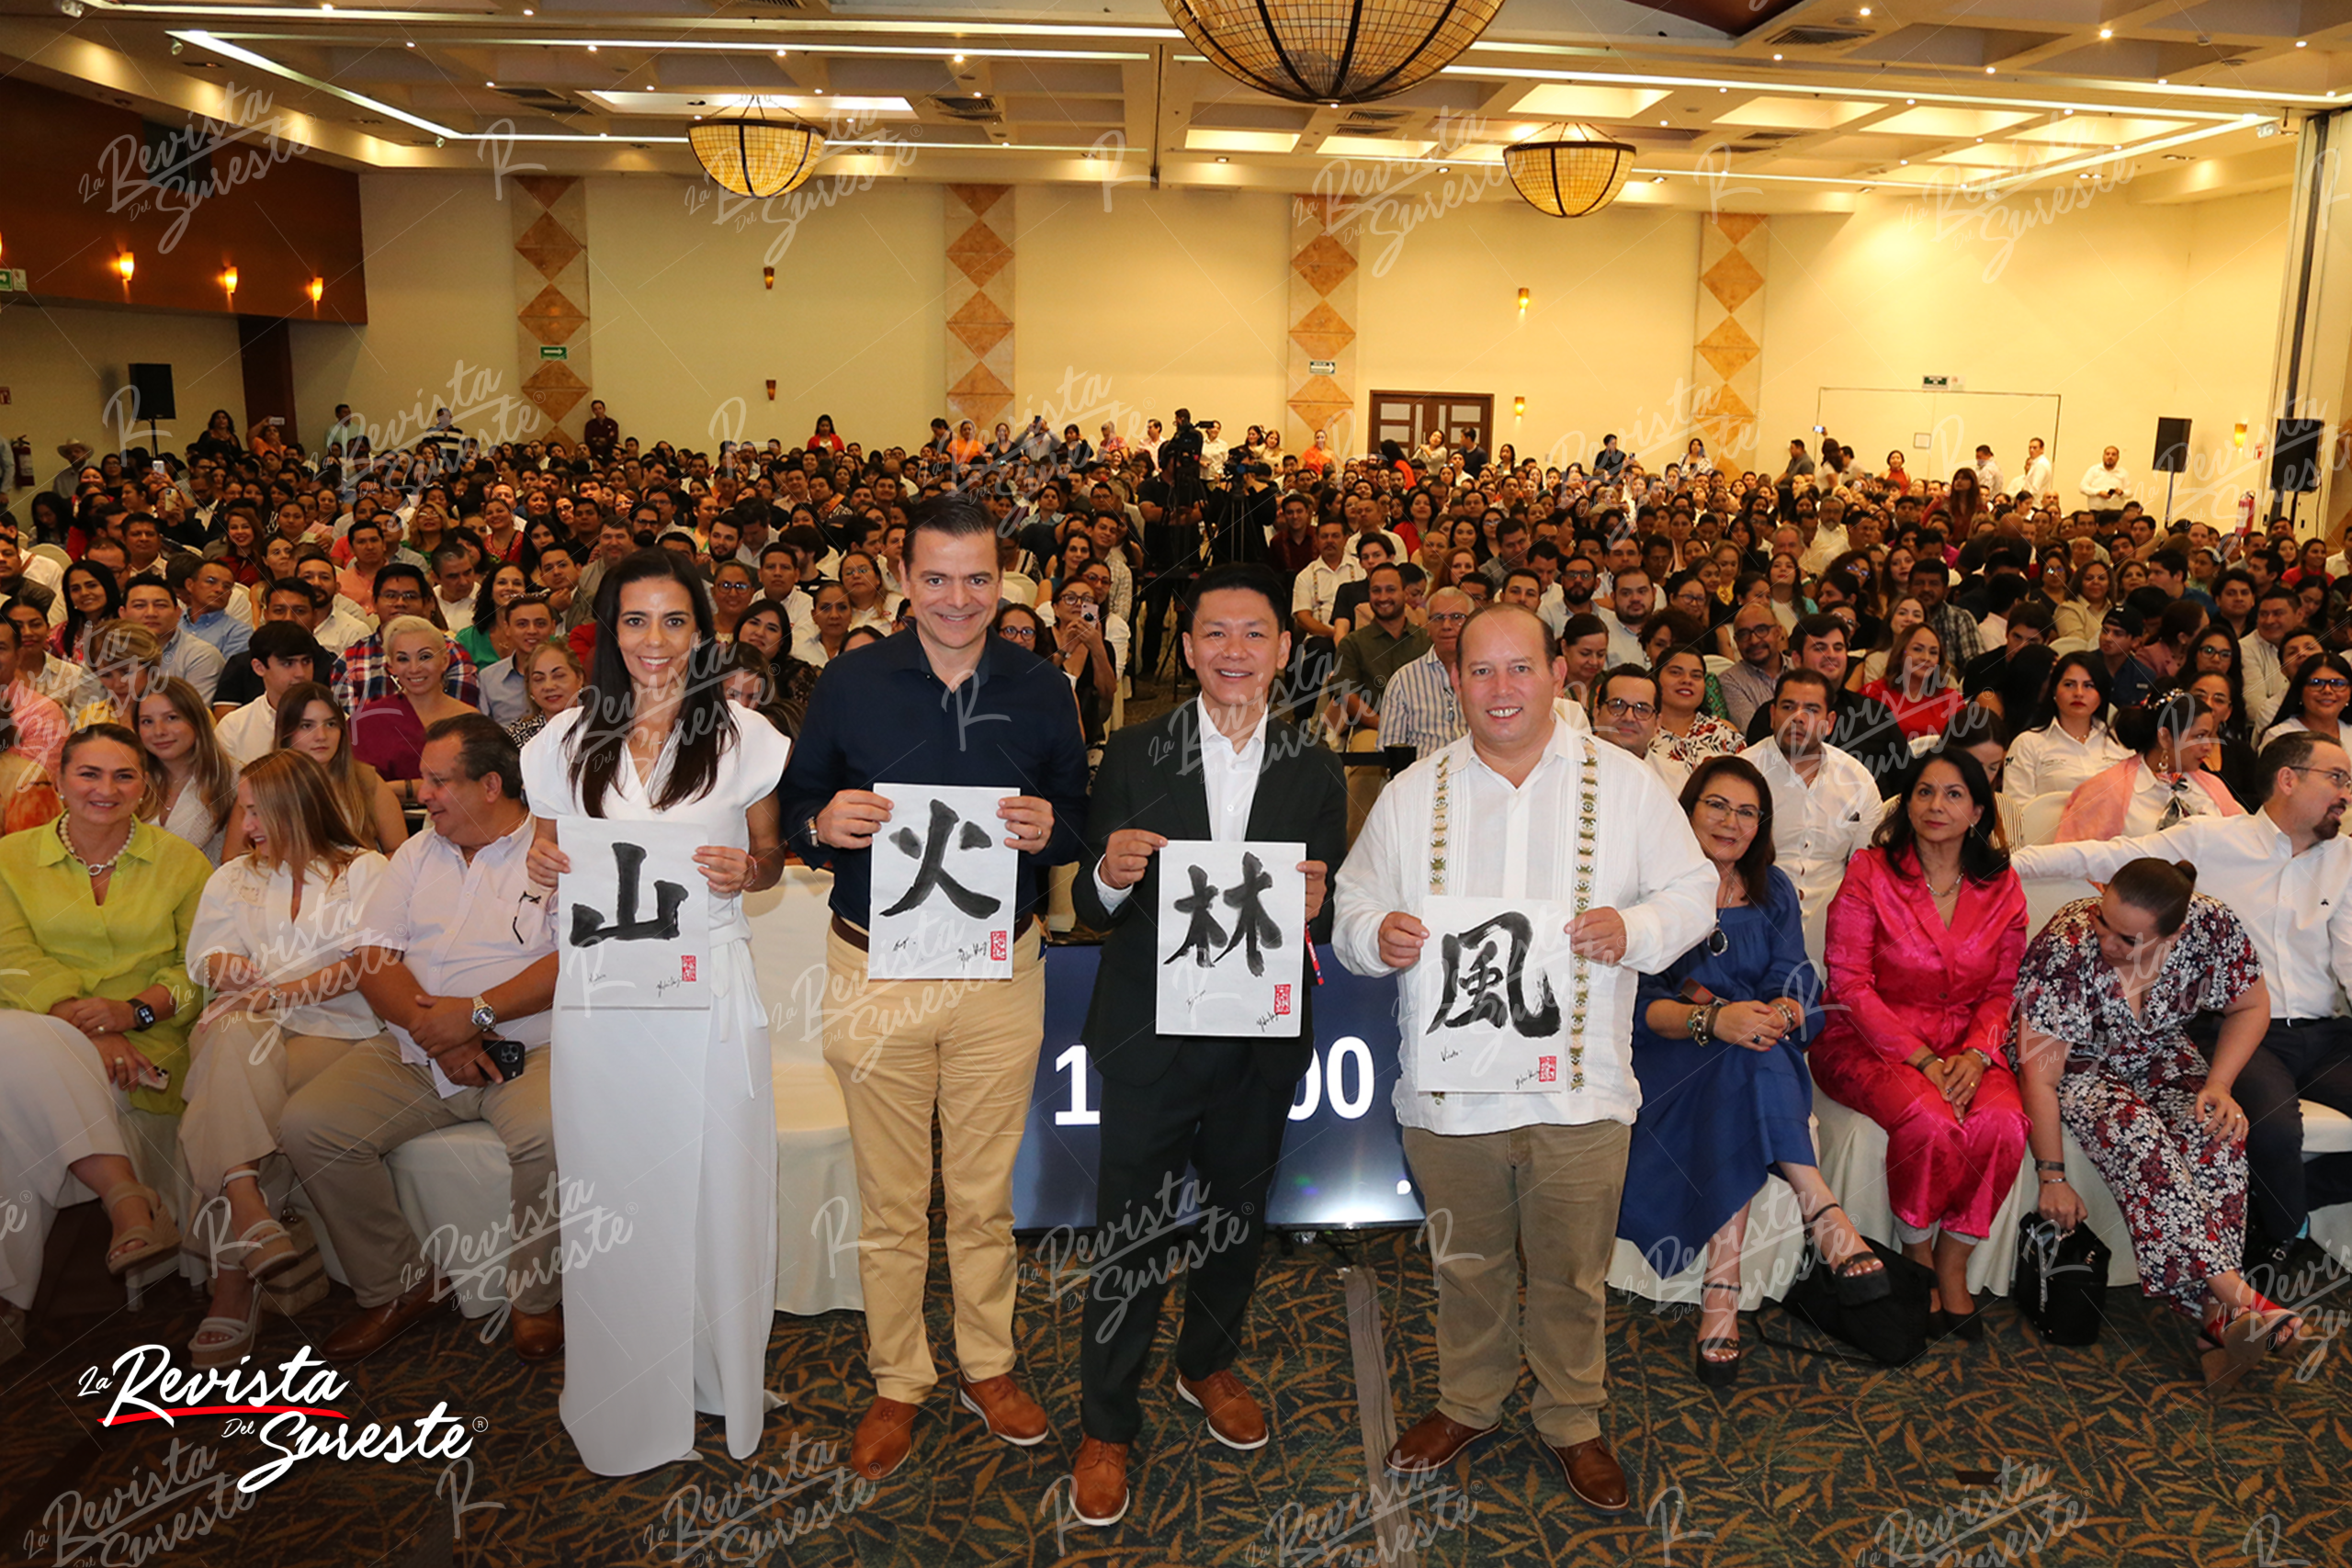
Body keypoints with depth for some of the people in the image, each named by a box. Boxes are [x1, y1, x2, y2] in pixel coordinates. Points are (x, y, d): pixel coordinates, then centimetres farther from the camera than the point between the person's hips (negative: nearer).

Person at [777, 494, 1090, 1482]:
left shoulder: (1041, 689, 2)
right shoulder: (850, 682, -1)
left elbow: (1080, 817, 9)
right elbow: (792, 809, 5)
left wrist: (1049, 829, -14)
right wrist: (822, 825, -17)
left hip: (1002, 968, 1)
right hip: (875, 971, -1)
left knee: (986, 1194, 14)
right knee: (891, 1203, 10)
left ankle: (986, 1364, 35)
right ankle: (898, 1382, 29)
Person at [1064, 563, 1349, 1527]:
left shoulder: (1316, 772, 1)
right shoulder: (1132, 757, -3)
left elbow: (1331, 916, 1)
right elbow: (1090, 908, -3)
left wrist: (1314, 902, -21)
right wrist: (1110, 875, -25)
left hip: (1262, 1038, 2)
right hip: (1149, 1037, -2)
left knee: (1238, 1216, 20)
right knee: (1130, 1234, 6)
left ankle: (1209, 1365, 46)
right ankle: (1107, 1423, 25)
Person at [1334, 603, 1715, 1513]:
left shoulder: (1626, 784, 1)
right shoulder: (1412, 793, 5)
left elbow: (1692, 891, 4)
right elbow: (1354, 902, 7)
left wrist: (1633, 928, -16)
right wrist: (1376, 932, -16)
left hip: (1580, 1087, -1)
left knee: (1572, 1274, 12)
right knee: (1466, 1265, 17)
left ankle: (1571, 1421, 35)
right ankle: (1469, 1403, 39)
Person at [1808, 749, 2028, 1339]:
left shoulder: (2002, 888, 7)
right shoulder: (1870, 873, -4)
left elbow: (2003, 992, 9)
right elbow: (1850, 985, -8)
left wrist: (1974, 1055, -12)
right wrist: (1921, 1059, -17)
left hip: (1965, 1047, 3)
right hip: (1870, 1041, -3)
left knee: (2003, 1123, -28)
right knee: (1931, 1120, -32)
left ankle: (1953, 1263, -7)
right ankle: (1916, 1256, -6)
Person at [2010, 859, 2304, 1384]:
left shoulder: (2212, 926, -21)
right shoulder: (2065, 950, -31)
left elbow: (2251, 1007, 0)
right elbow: (2038, 1075, -26)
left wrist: (2218, 1085, -15)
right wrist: (2052, 1176, -24)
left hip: (2158, 1057, 4)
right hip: (2077, 1066, -4)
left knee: (2216, 1130, -26)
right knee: (2136, 1135, -32)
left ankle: (2214, 1316, -27)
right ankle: (2231, 1291, -31)